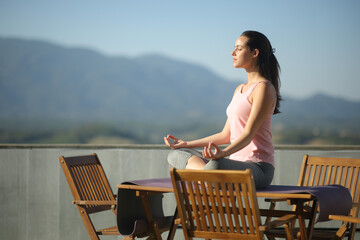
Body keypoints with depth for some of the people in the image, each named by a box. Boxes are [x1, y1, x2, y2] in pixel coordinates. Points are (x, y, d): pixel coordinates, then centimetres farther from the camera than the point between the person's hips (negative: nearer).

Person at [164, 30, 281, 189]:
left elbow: (249, 134, -18)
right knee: (176, 154, -1)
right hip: (236, 163, 10)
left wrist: (223, 153, -36)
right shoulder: (240, 90, 20)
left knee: (216, 165, -42)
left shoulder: (264, 88, -9)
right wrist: (187, 144, 23)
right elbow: (226, 135, 22)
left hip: (258, 168, -10)